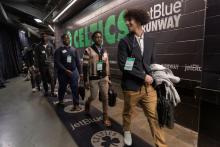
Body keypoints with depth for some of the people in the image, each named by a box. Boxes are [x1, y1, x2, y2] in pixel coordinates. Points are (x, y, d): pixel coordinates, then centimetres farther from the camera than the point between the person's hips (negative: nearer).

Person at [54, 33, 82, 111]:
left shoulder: (74, 50, 8)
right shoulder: (58, 50, -2)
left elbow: (78, 62, 7)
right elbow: (57, 62, -11)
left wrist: (80, 72, 3)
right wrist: (66, 70, -20)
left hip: (73, 72, 2)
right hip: (62, 73, -1)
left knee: (75, 89, -2)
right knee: (62, 88, 15)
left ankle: (76, 104, 7)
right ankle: (60, 100, 41)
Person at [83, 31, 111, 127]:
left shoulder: (104, 51, 9)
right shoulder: (88, 51, -7)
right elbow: (85, 67, -8)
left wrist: (108, 77, 13)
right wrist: (86, 80, -10)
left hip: (104, 78, 4)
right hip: (93, 78, -4)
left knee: (105, 97, 3)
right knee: (94, 96, 7)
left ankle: (105, 117, 18)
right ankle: (87, 103, 44)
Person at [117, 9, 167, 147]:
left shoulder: (150, 40, 8)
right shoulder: (124, 42, -5)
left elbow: (152, 62, 15)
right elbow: (123, 65, -12)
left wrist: (153, 78, 2)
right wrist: (143, 76, -14)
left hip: (149, 86, 3)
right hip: (132, 86, -2)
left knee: (154, 116, 7)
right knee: (128, 113, 17)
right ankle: (127, 132, 46)